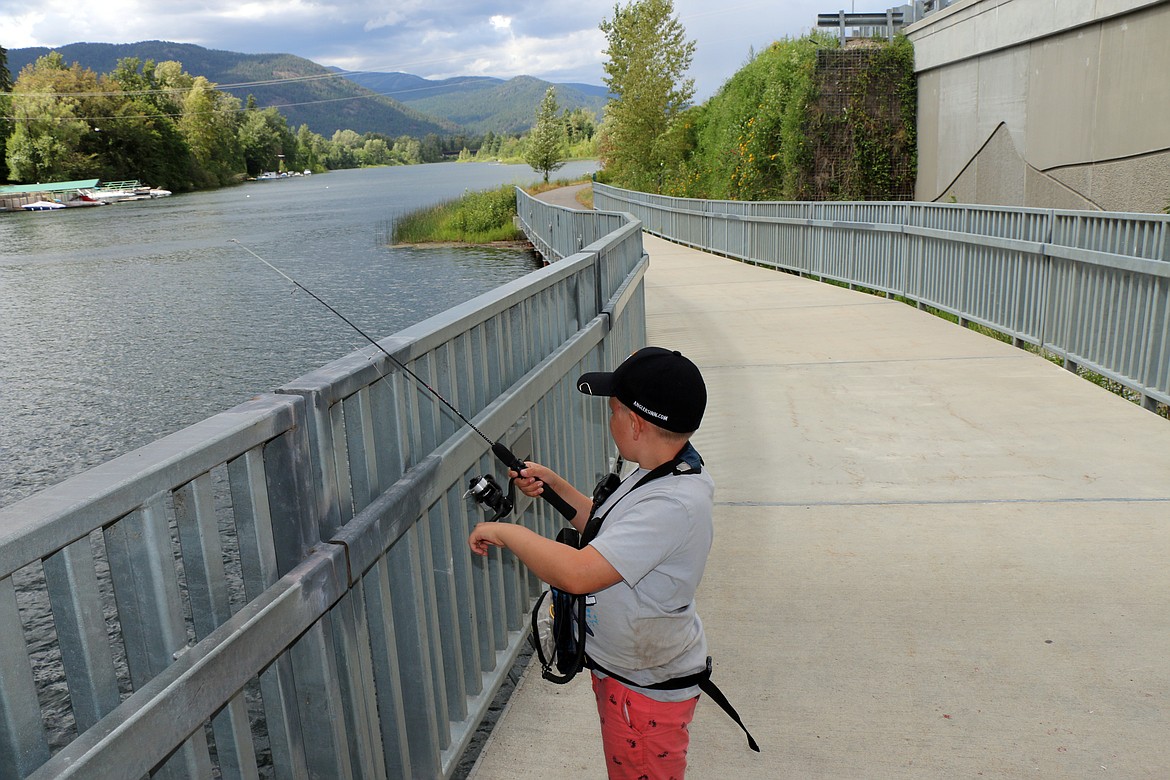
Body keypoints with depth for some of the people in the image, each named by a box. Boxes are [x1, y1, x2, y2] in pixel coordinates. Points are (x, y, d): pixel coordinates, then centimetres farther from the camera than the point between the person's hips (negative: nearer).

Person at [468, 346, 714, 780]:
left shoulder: (675, 504, -33)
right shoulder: (659, 473, -1)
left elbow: (576, 573, -37)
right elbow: (607, 529, 14)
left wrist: (504, 531, -23)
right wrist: (554, 485, 5)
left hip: (648, 690, -9)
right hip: (620, 669, 9)